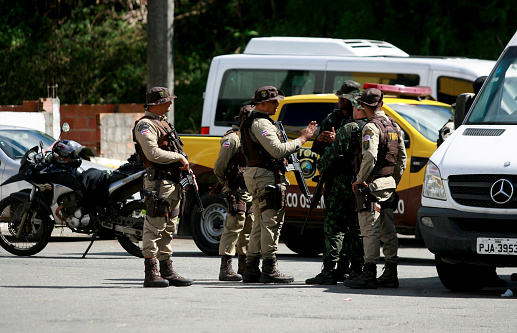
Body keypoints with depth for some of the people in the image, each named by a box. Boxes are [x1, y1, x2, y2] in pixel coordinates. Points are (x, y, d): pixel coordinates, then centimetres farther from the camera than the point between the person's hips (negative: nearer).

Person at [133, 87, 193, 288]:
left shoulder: (163, 124, 22)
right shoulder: (145, 125, -9)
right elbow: (153, 153, -22)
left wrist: (188, 172, 17)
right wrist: (179, 157, -15)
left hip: (172, 182, 10)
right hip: (158, 181, -10)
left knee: (168, 229, 12)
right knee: (154, 228, -10)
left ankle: (167, 272, 17)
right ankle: (151, 274, -11)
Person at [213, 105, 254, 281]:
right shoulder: (233, 138, -9)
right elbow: (219, 166, -10)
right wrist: (225, 182, 4)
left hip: (251, 192, 9)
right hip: (236, 192, -9)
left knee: (249, 229, 12)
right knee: (233, 227, -11)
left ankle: (245, 268, 19)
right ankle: (225, 268, -11)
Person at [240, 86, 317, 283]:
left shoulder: (253, 122, 20)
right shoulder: (261, 123, -15)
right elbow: (277, 150, -23)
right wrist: (302, 139, -15)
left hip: (254, 176, 11)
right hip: (267, 176, -11)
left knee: (259, 224, 13)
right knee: (271, 223, -9)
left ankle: (251, 270, 14)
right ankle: (269, 270, -10)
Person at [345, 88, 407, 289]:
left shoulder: (371, 127, -13)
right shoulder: (394, 127, 13)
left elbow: (370, 157, -23)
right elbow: (402, 158, 17)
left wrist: (359, 180, -13)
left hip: (373, 184, -8)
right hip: (389, 185, 8)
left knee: (370, 230, -8)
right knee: (388, 231, 10)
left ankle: (369, 274, -11)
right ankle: (390, 274, 12)